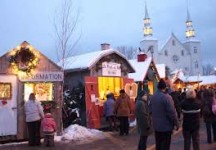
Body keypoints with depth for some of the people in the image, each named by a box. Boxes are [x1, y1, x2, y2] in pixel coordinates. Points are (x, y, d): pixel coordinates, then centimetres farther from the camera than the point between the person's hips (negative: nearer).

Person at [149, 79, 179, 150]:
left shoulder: (152, 97, 4)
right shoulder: (167, 97, -20)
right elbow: (172, 112, -20)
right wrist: (176, 123, -10)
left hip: (156, 125, 7)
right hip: (166, 126, -7)